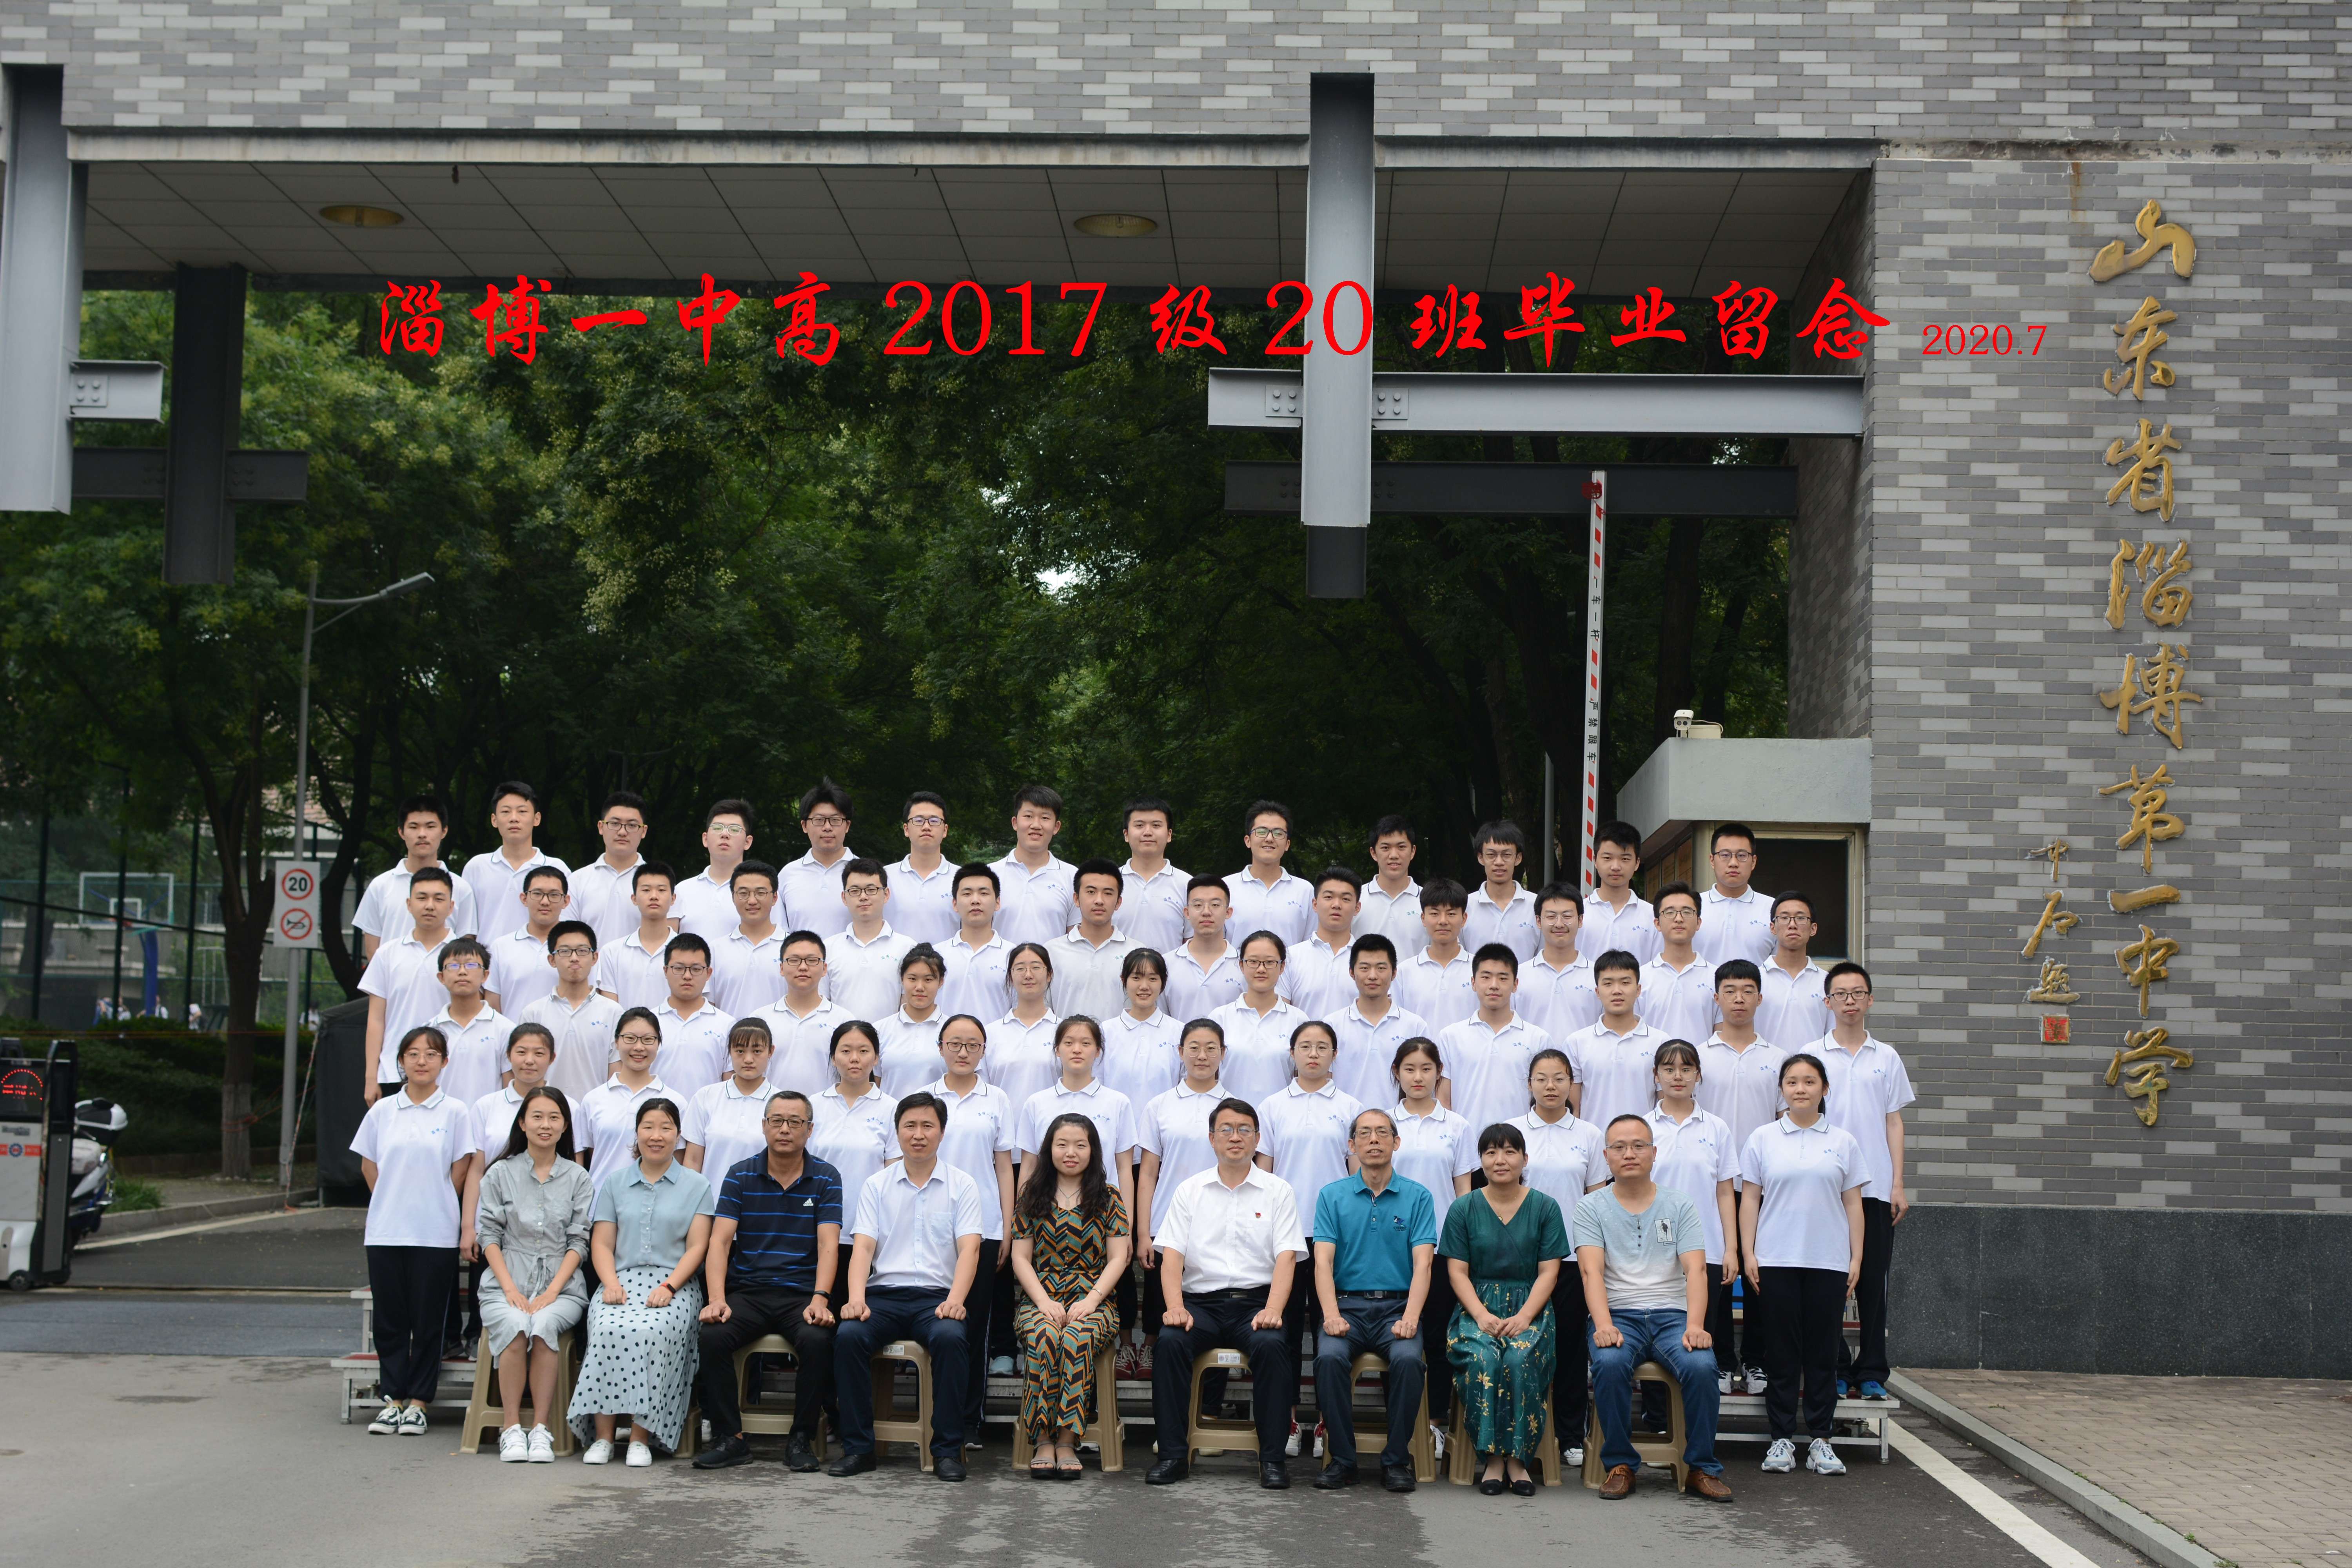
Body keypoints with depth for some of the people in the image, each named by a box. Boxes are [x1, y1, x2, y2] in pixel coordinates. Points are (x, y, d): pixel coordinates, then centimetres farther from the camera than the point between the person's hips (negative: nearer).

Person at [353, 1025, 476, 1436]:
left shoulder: (455, 1112, 0)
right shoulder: (382, 1111, 7)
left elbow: (461, 1169, 2)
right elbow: (368, 1164, 14)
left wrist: (434, 1208, 2)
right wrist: (393, 1202, 9)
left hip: (435, 1235, -2)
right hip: (385, 1232, 2)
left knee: (428, 1320, 1)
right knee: (390, 1320, 6)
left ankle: (418, 1402, 9)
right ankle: (392, 1399, 13)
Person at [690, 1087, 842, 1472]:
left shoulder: (826, 1179, 5)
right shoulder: (740, 1175, 7)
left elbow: (828, 1245, -4)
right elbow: (720, 1241, -1)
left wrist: (820, 1299, -21)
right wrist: (717, 1299, -17)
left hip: (801, 1294, -1)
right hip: (747, 1291, 1)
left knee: (817, 1340, -32)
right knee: (710, 1336, -28)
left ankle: (802, 1439, -13)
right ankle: (730, 1437, -13)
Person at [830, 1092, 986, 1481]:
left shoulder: (962, 1186, 8)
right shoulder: (876, 1186, 12)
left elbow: (969, 1248, -2)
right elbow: (863, 1246, 2)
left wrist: (954, 1301, -20)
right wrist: (856, 1299, -16)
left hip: (937, 1296, -1)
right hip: (884, 1293, 1)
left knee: (951, 1338, -34)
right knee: (849, 1335, -29)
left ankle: (948, 1449, -24)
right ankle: (858, 1447, -19)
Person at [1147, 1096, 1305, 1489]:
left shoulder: (1278, 1191, 9)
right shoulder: (1190, 1191, 13)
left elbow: (1286, 1258, 0)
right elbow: (1172, 1255, 4)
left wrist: (1272, 1310, -17)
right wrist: (1175, 1306, -14)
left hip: (1256, 1300, -1)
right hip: (1201, 1300, 1)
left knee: (1271, 1345, -33)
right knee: (1170, 1341, -29)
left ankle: (1273, 1457, -22)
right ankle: (1172, 1454, -22)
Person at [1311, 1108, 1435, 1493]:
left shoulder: (1418, 1197, 6)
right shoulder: (1332, 1196, 8)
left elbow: (1422, 1263, -3)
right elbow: (1324, 1261, -1)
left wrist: (1410, 1318, -19)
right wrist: (1332, 1315, -18)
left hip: (1397, 1307, 0)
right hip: (1347, 1305, 0)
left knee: (1408, 1360, -31)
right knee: (1330, 1357, -31)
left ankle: (1396, 1460, -15)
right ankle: (1341, 1459, -17)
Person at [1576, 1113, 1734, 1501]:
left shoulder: (1679, 1204, 10)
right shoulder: (1591, 1207, 8)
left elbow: (1696, 1270, -1)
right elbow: (1592, 1271, -7)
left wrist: (1694, 1326, -19)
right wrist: (1604, 1325, -25)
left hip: (1672, 1314, 1)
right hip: (1618, 1315, -1)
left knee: (1701, 1365, -30)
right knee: (1609, 1363, -34)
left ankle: (1703, 1467, -12)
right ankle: (1620, 1464, -16)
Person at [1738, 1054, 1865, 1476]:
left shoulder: (1842, 1142, 7)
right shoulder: (1763, 1140, 5)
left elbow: (1853, 1203, 9)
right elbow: (1749, 1199, 5)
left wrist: (1857, 1257, 3)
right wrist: (1748, 1254, -2)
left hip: (1829, 1262, 1)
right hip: (1776, 1261, -1)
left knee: (1823, 1350, 3)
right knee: (1782, 1350, 2)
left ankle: (1820, 1439, 9)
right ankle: (1782, 1438, 8)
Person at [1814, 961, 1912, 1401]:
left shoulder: (1886, 1057, 9)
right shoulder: (1813, 1056, 4)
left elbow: (1894, 1123, 10)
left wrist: (1898, 1186, 3)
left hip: (1875, 1187, 1)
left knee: (1872, 1281, 2)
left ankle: (1872, 1372, 8)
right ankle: (1836, 1369, 8)